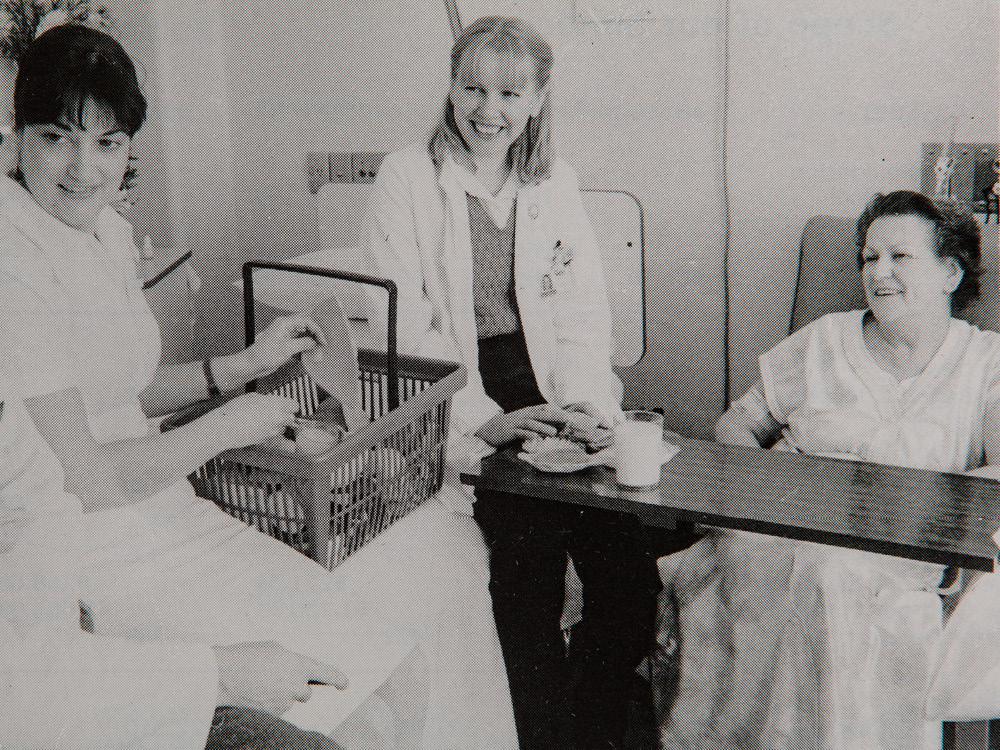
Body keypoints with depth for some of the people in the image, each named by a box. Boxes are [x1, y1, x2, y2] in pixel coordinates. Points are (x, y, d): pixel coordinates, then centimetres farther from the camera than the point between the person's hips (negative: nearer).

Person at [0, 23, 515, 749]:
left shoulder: (108, 231, 8)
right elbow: (76, 481, -23)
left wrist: (246, 364, 11)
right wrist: (226, 427, -11)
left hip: (155, 514, 9)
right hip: (94, 566, -9)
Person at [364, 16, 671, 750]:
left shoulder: (556, 184, 13)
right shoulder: (406, 178, 1)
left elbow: (584, 315, 8)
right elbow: (405, 327, -6)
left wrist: (587, 402, -10)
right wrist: (485, 419, -16)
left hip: (545, 394, 4)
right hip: (454, 408, -3)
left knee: (629, 568, -14)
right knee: (531, 553, -23)